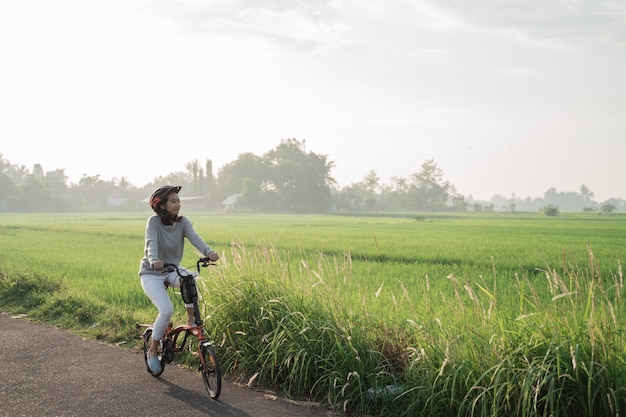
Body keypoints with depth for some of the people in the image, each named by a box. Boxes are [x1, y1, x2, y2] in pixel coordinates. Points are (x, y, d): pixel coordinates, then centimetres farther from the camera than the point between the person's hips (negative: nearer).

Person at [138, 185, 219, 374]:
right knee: (167, 310, -22)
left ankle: (191, 319, -14)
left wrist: (209, 251, -45)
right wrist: (154, 260, -55)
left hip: (171, 271, 3)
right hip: (151, 274, -3)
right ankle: (153, 350, 0)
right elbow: (151, 243, -32)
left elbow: (195, 238, -24)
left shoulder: (183, 222, -7)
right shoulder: (154, 221, -17)